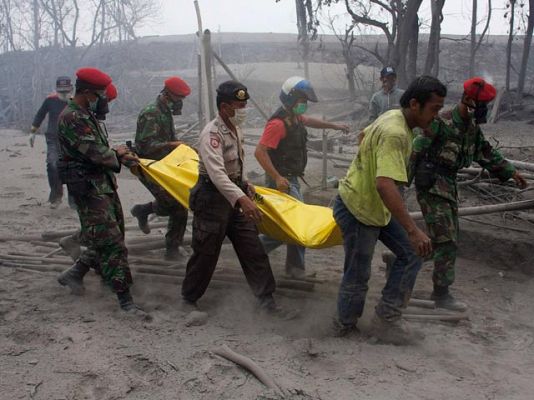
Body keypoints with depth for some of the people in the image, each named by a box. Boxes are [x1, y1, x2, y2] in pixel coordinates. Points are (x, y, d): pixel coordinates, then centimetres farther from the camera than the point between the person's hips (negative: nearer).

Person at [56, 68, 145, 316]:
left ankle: (75, 273, 29)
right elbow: (95, 153, -22)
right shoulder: (71, 118, -18)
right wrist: (118, 156, -2)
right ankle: (125, 299, -4)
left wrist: (116, 153, 0)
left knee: (113, 236, 16)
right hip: (89, 190, -10)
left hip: (105, 185, 10)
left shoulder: (87, 115, 14)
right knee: (111, 242, -9)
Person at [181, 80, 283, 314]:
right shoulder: (212, 134, -23)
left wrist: (244, 185, 10)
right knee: (206, 253, 3)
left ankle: (265, 297, 14)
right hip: (212, 198, -8)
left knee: (252, 248, 6)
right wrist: (241, 199, -47)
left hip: (235, 195, 8)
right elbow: (217, 173, -37)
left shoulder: (236, 129, 7)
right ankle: (189, 298, 23)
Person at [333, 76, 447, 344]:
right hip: (358, 211, -10)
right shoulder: (395, 133, -30)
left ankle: (386, 318, 15)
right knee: (357, 277, 5)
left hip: (375, 206, 10)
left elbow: (364, 135, 22)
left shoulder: (393, 117, 1)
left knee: (410, 254, 9)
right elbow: (385, 185, -41)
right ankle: (345, 326, 27)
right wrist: (413, 230, -41)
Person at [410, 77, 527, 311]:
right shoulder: (440, 123, -18)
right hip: (431, 185, -9)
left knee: (448, 237, 14)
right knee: (446, 240, -8)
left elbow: (486, 153, 21)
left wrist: (510, 172, 20)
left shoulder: (472, 127, 8)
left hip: (449, 185, 9)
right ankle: (441, 294, 1)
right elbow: (416, 152, -17)